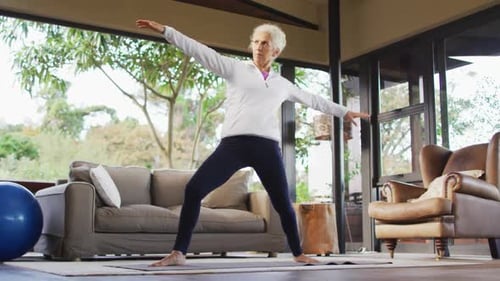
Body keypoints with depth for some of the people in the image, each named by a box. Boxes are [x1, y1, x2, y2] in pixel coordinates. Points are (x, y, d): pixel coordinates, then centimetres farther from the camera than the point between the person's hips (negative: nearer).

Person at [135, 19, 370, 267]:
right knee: (194, 189, -15)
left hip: (267, 146, 2)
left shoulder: (282, 84, 21)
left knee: (283, 203, 5)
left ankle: (298, 254, 25)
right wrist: (165, 31, 0)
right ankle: (179, 252, -8)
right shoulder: (236, 68, 13)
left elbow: (313, 100, 33)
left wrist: (344, 112, 40)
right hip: (234, 143, -2)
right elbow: (200, 51, 6)